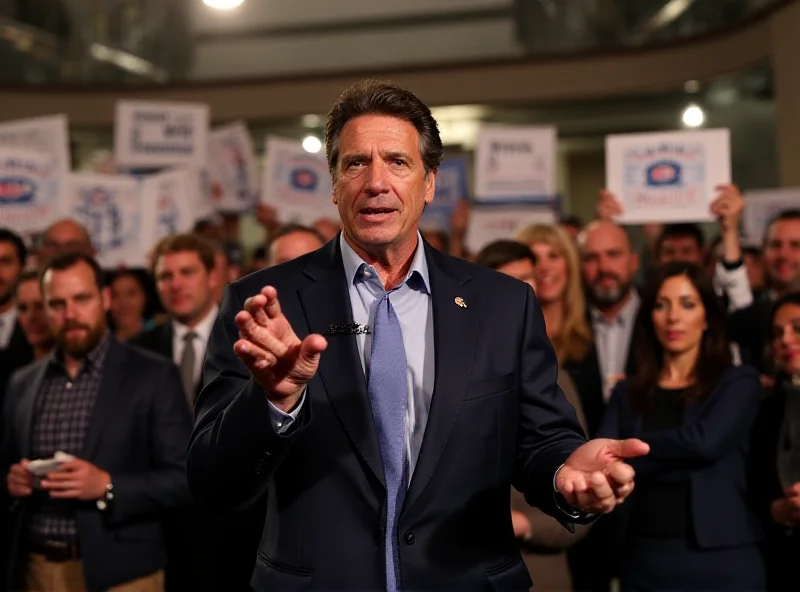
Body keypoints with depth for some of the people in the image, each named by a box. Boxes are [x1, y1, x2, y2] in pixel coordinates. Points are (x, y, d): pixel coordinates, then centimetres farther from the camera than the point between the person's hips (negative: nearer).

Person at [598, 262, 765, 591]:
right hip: (645, 559, 3)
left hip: (722, 560, -3)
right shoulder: (628, 392, 9)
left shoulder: (739, 382, 0)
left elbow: (704, 443, -17)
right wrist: (678, 453, -14)